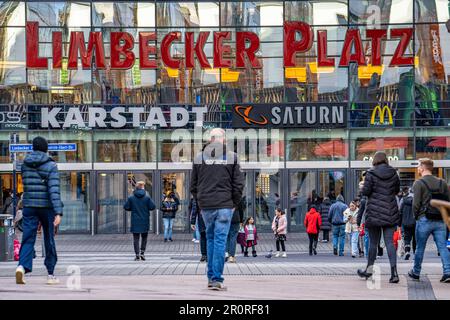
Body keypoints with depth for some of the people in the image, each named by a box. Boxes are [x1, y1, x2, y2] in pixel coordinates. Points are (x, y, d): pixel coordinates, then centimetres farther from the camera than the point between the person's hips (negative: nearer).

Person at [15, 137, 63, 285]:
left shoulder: (25, 164, 5)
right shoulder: (51, 165, -8)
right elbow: (54, 189, -17)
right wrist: (58, 212, -21)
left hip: (29, 206, 3)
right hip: (46, 206, -2)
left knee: (28, 239, -2)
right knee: (49, 240, 11)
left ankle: (22, 266, -28)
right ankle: (51, 274, 18)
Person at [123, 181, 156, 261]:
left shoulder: (131, 198, -3)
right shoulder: (147, 197, -5)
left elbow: (126, 207, -2)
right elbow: (153, 207, -8)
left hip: (135, 221, 0)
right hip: (145, 221, 0)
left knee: (136, 238, 4)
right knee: (144, 237, 14)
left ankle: (137, 255, -2)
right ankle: (142, 252, 2)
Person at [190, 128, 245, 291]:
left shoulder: (199, 157, 5)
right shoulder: (232, 157, -1)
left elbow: (193, 185, 8)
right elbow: (238, 184, -1)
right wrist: (235, 203, 9)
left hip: (205, 205, 2)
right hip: (225, 205, -2)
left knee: (210, 239, 15)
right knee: (220, 240, -3)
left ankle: (211, 277, 15)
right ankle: (217, 279, -8)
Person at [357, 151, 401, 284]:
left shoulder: (371, 174, -7)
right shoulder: (394, 173, 3)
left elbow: (365, 192, -9)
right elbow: (397, 190, 14)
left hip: (374, 212, -2)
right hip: (391, 213, 2)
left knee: (373, 242, 10)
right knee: (389, 242, 0)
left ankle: (369, 269, 22)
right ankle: (394, 272, -10)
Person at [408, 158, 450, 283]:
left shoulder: (419, 183, -7)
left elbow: (416, 204, -12)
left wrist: (417, 216, 4)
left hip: (424, 220, -3)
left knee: (420, 248, 9)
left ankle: (416, 272, 21)